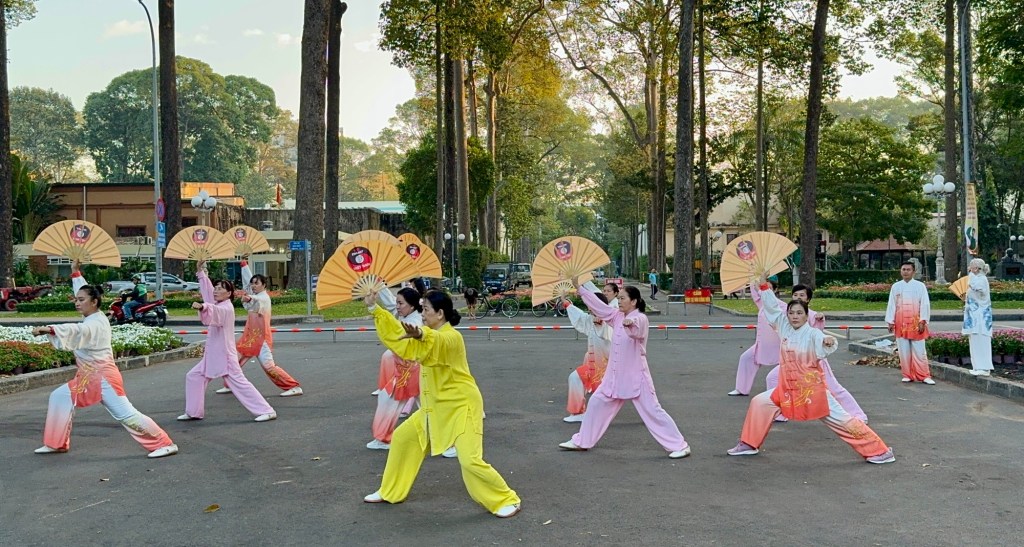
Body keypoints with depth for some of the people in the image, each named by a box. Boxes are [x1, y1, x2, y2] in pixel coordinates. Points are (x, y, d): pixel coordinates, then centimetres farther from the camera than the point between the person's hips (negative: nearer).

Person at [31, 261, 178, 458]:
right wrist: (75, 272, 21)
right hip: (89, 378, 10)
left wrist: (48, 329, -53)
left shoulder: (96, 323, -19)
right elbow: (85, 291, 22)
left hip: (103, 377, -10)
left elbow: (77, 331, -41)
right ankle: (57, 444, 22)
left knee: (127, 415, -12)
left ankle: (165, 444, -10)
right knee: (59, 397, 12)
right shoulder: (93, 317, 7)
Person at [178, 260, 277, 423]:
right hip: (212, 355, 10)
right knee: (193, 377, 14)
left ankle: (267, 411, -15)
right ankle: (194, 412, 23)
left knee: (239, 383, -14)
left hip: (224, 355, -10)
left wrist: (202, 306, -59)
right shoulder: (218, 304, 9)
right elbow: (208, 289, 22)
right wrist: (201, 272, 19)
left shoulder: (226, 308, -16)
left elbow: (214, 311, -39)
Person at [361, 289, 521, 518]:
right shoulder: (430, 335, 6)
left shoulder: (452, 337, -21)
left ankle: (507, 500, 0)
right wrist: (374, 309, 9)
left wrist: (421, 335, -68)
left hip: (462, 406, -9)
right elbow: (399, 336, 12)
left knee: (470, 460, -19)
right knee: (403, 438, 15)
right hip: (436, 407, 10)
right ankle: (391, 491, 31)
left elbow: (438, 342, -45)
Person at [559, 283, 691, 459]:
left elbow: (636, 328, -40)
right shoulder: (618, 316, 5)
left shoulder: (641, 318, -16)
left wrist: (630, 323, -64)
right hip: (615, 375, 8)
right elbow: (598, 305, 10)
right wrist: (579, 289, 9)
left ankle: (679, 446, 3)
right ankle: (582, 441, 29)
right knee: (596, 403, 14)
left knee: (652, 411, -7)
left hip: (635, 376, -8)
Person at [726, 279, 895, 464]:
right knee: (759, 403, 5)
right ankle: (749, 444, 20)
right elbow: (772, 306, 5)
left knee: (841, 419, -3)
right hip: (788, 388, 6)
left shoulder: (812, 334, -15)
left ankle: (880, 451, 8)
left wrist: (829, 341, -59)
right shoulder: (785, 328, 1)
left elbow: (825, 344, -36)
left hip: (811, 389, -6)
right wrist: (764, 285, -1)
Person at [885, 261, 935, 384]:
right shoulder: (895, 286, 8)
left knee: (919, 351, -3)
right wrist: (890, 321, 3)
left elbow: (925, 305, -2)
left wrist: (922, 321, -9)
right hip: (901, 324, 2)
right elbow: (891, 305, 8)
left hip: (916, 324, -2)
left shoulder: (920, 286, 1)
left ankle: (924, 376, 3)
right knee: (904, 351, 4)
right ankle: (907, 375, 12)